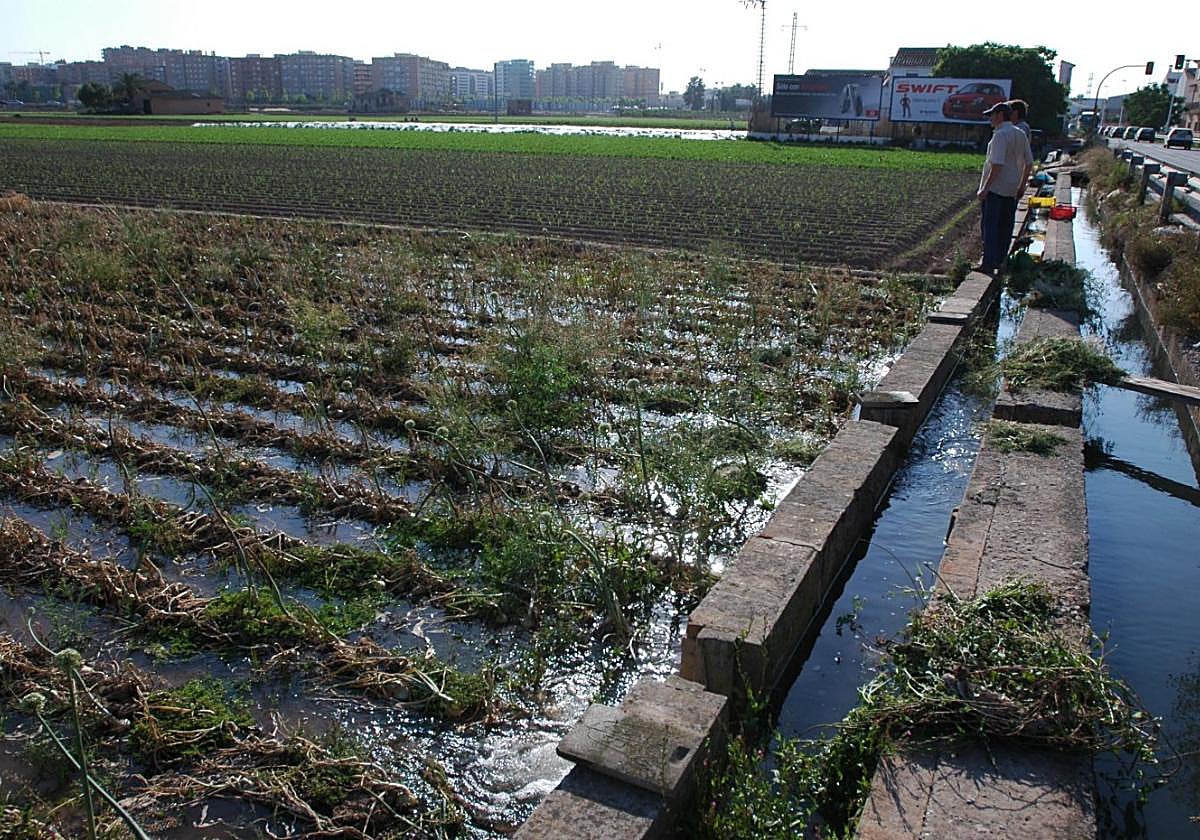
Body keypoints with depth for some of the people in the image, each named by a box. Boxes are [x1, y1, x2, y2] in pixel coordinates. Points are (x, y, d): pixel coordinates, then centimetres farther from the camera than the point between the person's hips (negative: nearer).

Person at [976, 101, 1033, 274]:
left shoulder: (1001, 135, -15)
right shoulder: (1020, 134, 12)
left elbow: (997, 164, -23)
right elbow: (1029, 163, 16)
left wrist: (985, 188, -21)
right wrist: (1022, 185, 25)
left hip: (994, 188, -8)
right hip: (1012, 190, 9)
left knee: (989, 227, -5)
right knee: (1005, 227, 13)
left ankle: (989, 264, -7)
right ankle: (1000, 260, 21)